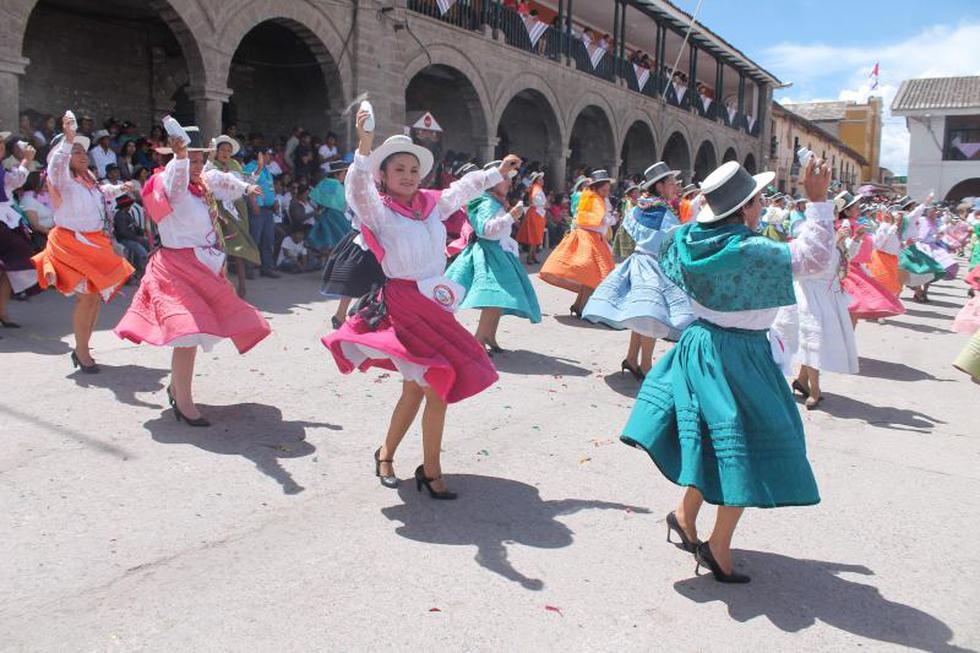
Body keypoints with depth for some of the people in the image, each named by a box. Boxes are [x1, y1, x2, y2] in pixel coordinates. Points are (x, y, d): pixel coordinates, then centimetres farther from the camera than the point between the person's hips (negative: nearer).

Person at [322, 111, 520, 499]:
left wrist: (497, 174, 32)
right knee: (439, 383, -10)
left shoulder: (432, 204, 10)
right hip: (404, 304, -6)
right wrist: (365, 146, -38)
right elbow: (358, 188, -26)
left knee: (416, 387, 11)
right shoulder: (378, 210, -6)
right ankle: (430, 470, 7)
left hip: (435, 305, 7)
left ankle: (387, 453, 30)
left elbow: (464, 188, 26)